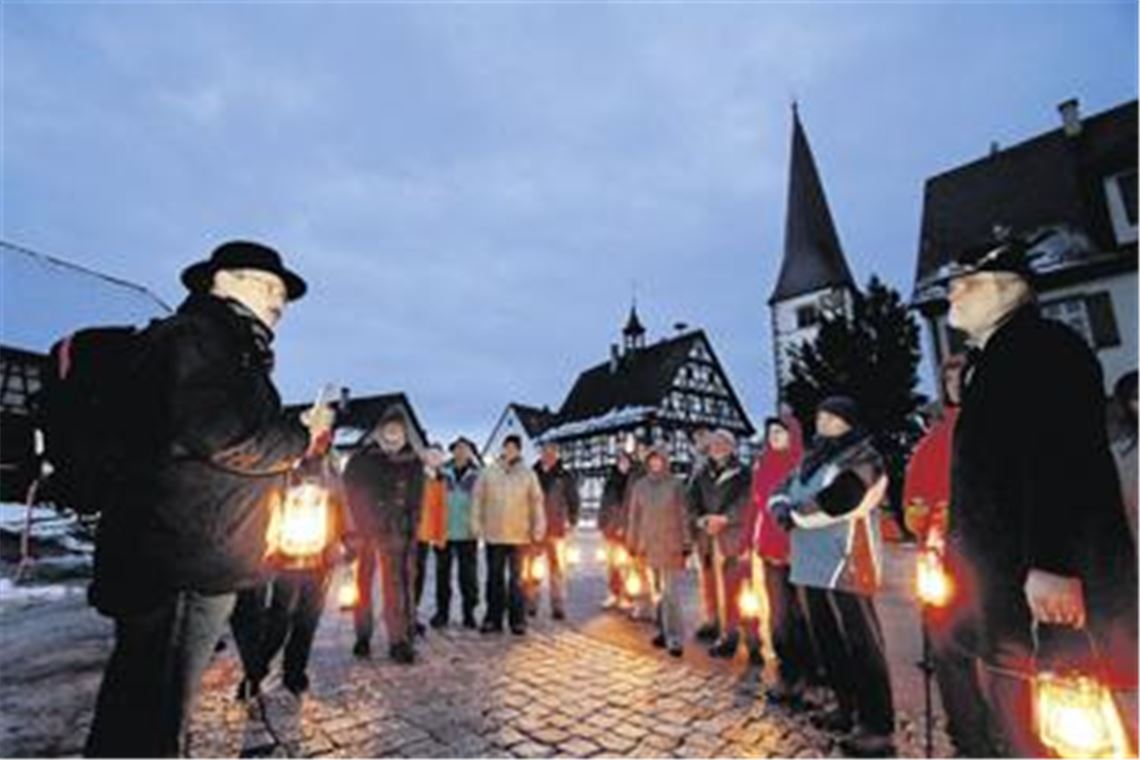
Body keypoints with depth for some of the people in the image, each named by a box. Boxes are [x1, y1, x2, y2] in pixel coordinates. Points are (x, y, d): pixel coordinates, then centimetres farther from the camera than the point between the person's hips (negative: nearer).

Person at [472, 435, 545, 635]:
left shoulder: (528, 474, 1)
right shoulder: (489, 473, 1)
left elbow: (536, 502, 2)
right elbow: (477, 499, 4)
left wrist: (538, 528, -2)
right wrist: (477, 524, -1)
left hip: (519, 535, -1)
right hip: (493, 535, 1)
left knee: (517, 579, 6)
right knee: (494, 578, 10)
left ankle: (518, 620, 16)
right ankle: (493, 619, 21)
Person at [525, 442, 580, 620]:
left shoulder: (565, 477, 4)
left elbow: (574, 501, 8)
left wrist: (571, 522, 0)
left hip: (556, 530, -1)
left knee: (557, 568, 3)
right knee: (530, 568, 2)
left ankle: (558, 607, 12)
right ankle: (530, 604, 14)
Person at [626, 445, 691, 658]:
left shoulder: (675, 485, -4)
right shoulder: (640, 486, 4)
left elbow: (683, 515, -1)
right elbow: (634, 516, 9)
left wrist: (686, 544, -3)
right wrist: (633, 543, 9)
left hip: (671, 546, -3)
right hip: (649, 546, 3)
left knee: (671, 594, -4)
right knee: (656, 592, 10)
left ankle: (675, 639, 3)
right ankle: (664, 631, 23)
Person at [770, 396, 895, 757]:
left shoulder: (863, 461, -8)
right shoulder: (812, 460, 16)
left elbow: (836, 502, -22)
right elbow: (781, 491, 14)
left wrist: (795, 514, -11)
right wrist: (781, 506, -9)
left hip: (846, 564, -8)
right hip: (814, 563, 8)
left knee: (862, 644, 0)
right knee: (828, 640, 16)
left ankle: (878, 727, 11)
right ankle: (847, 708, 32)